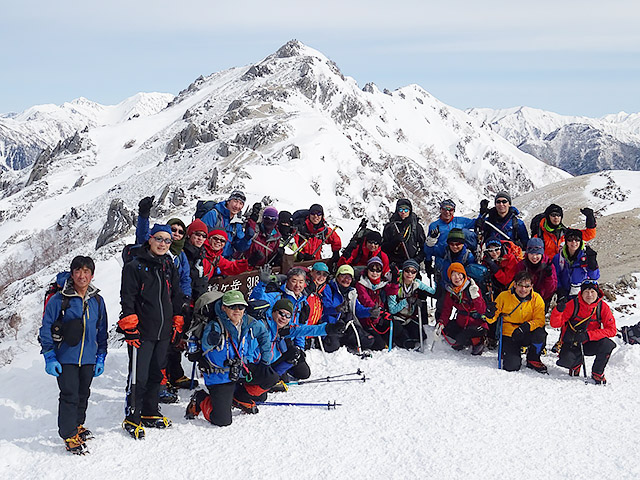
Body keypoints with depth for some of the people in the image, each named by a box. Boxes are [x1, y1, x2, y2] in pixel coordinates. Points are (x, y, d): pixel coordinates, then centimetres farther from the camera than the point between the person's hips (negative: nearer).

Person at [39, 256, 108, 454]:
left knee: (83, 394, 16)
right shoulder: (59, 300, -9)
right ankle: (69, 435, 3)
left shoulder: (97, 301, 5)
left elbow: (102, 331, 13)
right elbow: (46, 329, -5)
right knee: (70, 395, -8)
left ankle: (77, 425, 36)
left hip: (88, 358, 4)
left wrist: (101, 357, 11)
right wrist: (49, 357, -9)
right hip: (65, 358, -4)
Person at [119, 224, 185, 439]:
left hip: (164, 332, 6)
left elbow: (176, 296, 20)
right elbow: (127, 298, -9)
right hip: (143, 331, -6)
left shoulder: (169, 266, 12)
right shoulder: (135, 266, -6)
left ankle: (150, 413, 27)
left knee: (156, 374, 15)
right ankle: (132, 419, 6)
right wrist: (130, 328, -13)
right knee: (139, 377, -5)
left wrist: (177, 323, 16)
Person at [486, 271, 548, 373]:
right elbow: (492, 319, 0)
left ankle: (533, 360, -4)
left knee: (540, 334, -33)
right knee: (511, 366, -21)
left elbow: (540, 320, -10)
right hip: (509, 335, -1)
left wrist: (527, 326, -30)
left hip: (527, 335, 1)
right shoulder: (504, 296, -8)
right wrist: (491, 315, -25)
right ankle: (507, 352, 18)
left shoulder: (537, 299, -6)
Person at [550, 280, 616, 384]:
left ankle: (597, 373, -3)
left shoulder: (602, 307, -9)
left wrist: (588, 335, -27)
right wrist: (558, 311, -35)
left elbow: (611, 330, -15)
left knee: (607, 345, -30)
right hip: (571, 344, -1)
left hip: (590, 343, 1)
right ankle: (576, 363, 12)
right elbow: (555, 324, -11)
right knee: (565, 362, -28)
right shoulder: (573, 304, -12)